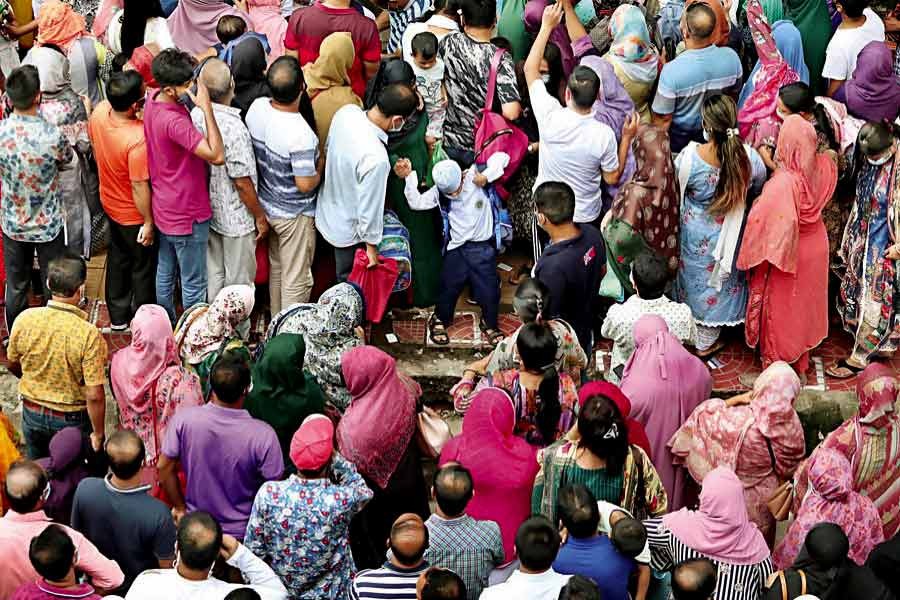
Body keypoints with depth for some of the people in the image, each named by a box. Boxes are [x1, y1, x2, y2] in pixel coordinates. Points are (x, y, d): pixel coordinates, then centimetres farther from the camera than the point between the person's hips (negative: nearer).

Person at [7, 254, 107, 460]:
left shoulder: (25, 320, -18)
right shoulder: (88, 334, -30)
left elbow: (13, 365, 1)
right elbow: (94, 395, -26)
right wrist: (98, 434, -11)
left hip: (32, 413, 3)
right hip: (72, 419, -3)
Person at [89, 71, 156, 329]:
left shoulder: (99, 111, -19)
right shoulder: (138, 139, -39)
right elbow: (140, 187, -29)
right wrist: (148, 222, -15)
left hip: (109, 201, 7)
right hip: (134, 214, -7)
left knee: (118, 258, 27)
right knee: (143, 267, 17)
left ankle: (118, 316, 44)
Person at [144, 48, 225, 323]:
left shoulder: (152, 99, -6)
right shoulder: (174, 121, -33)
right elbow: (217, 156, -37)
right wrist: (206, 107, -37)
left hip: (163, 208, 9)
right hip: (186, 214, -9)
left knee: (165, 272, 23)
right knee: (194, 284, 9)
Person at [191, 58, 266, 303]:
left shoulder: (195, 115, -11)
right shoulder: (232, 127, -31)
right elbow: (242, 183, -23)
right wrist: (260, 217, -10)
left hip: (208, 209, 7)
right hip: (236, 219, -7)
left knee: (213, 273, 22)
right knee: (239, 282, 13)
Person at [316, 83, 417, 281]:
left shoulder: (346, 111, -20)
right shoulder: (376, 159, -41)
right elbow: (369, 207, -28)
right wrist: (371, 247, -13)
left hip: (327, 210, 6)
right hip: (348, 231, -6)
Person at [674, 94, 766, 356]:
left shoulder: (689, 158, -32)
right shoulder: (749, 157, -26)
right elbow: (758, 187, -3)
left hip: (694, 235, -1)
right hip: (729, 234, 1)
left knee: (694, 279, 26)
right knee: (719, 281, 25)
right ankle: (707, 342, 43)